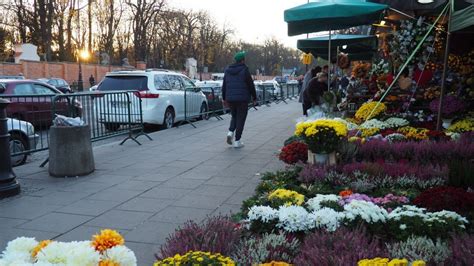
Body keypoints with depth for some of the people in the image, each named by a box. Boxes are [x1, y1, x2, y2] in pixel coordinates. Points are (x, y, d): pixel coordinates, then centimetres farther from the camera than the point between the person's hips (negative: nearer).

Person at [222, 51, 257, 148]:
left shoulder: (227, 70, 8)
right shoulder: (244, 70, -8)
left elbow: (224, 86, 12)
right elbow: (251, 85, -6)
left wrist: (224, 98, 19)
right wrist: (254, 98, 4)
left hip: (230, 99, 5)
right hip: (242, 99, -5)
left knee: (234, 117, 22)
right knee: (240, 119, 3)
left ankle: (230, 132, -2)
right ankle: (237, 141, 3)